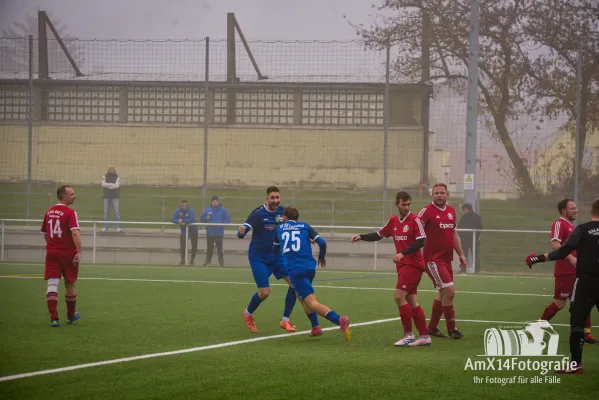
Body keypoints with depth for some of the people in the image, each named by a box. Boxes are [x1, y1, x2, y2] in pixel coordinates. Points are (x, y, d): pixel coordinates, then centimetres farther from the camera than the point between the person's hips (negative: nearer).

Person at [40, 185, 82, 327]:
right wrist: (79, 252, -27)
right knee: (70, 284, 13)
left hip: (51, 252, 4)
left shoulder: (49, 212, 9)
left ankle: (54, 318, -14)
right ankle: (71, 315, 30)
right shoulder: (70, 213, -11)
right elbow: (75, 233, -24)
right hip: (68, 252, -4)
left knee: (52, 284, -3)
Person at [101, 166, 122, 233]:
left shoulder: (117, 177, 2)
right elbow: (103, 184, -12)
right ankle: (105, 226, 8)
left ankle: (117, 227, -2)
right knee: (106, 212, 3)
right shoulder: (105, 177, 6)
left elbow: (117, 185, -13)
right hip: (107, 197, 1)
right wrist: (112, 184, -15)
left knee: (116, 212, -5)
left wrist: (108, 185, -13)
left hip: (115, 197, -1)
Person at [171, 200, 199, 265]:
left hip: (193, 230, -3)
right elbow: (173, 219, -12)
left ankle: (192, 260, 18)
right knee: (182, 246, -2)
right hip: (184, 231, 3)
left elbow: (192, 219, -34)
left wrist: (183, 221, -34)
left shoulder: (190, 211, -21)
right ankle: (182, 260, 10)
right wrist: (178, 221, -33)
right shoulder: (178, 211, -8)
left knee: (194, 246, 3)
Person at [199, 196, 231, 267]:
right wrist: (206, 218, -9)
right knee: (209, 248, 6)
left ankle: (221, 261, -2)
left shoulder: (223, 210, 2)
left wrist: (222, 224, -13)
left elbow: (228, 218, 1)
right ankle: (208, 260, 12)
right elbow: (201, 218, 12)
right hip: (210, 233, 3)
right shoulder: (207, 210, 9)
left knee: (219, 247, -5)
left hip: (219, 233, -3)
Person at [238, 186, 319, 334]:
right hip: (259, 257, -5)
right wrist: (241, 231, -49)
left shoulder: (283, 212, -2)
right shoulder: (258, 214, -16)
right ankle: (248, 314, 23)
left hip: (278, 255, 5)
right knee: (264, 292, -9)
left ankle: (285, 320, 0)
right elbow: (241, 233, -24)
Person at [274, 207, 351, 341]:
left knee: (312, 302, -13)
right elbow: (322, 242, 3)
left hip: (294, 270, -4)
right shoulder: (305, 227, 15)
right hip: (310, 268, 4)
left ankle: (340, 320, -37)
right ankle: (316, 328, 18)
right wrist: (321, 257, 21)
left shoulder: (280, 228, 15)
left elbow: (275, 249, 28)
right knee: (301, 295, 30)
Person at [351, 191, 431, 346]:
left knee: (399, 296, -14)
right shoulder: (393, 221, 11)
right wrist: (361, 237, 8)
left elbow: (421, 242, -17)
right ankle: (424, 336, 11)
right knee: (411, 302, 7)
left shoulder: (414, 220, -10)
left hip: (413, 264, -7)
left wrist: (403, 253, -25)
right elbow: (379, 235, 21)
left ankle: (408, 335, -7)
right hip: (402, 265, 7)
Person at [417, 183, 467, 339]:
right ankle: (451, 328, -1)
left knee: (443, 294, 14)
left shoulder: (451, 211, 12)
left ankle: (432, 327, 27)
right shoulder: (427, 211, -10)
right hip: (433, 260, -8)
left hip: (446, 260, 8)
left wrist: (461, 254, 22)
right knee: (449, 291, -13)